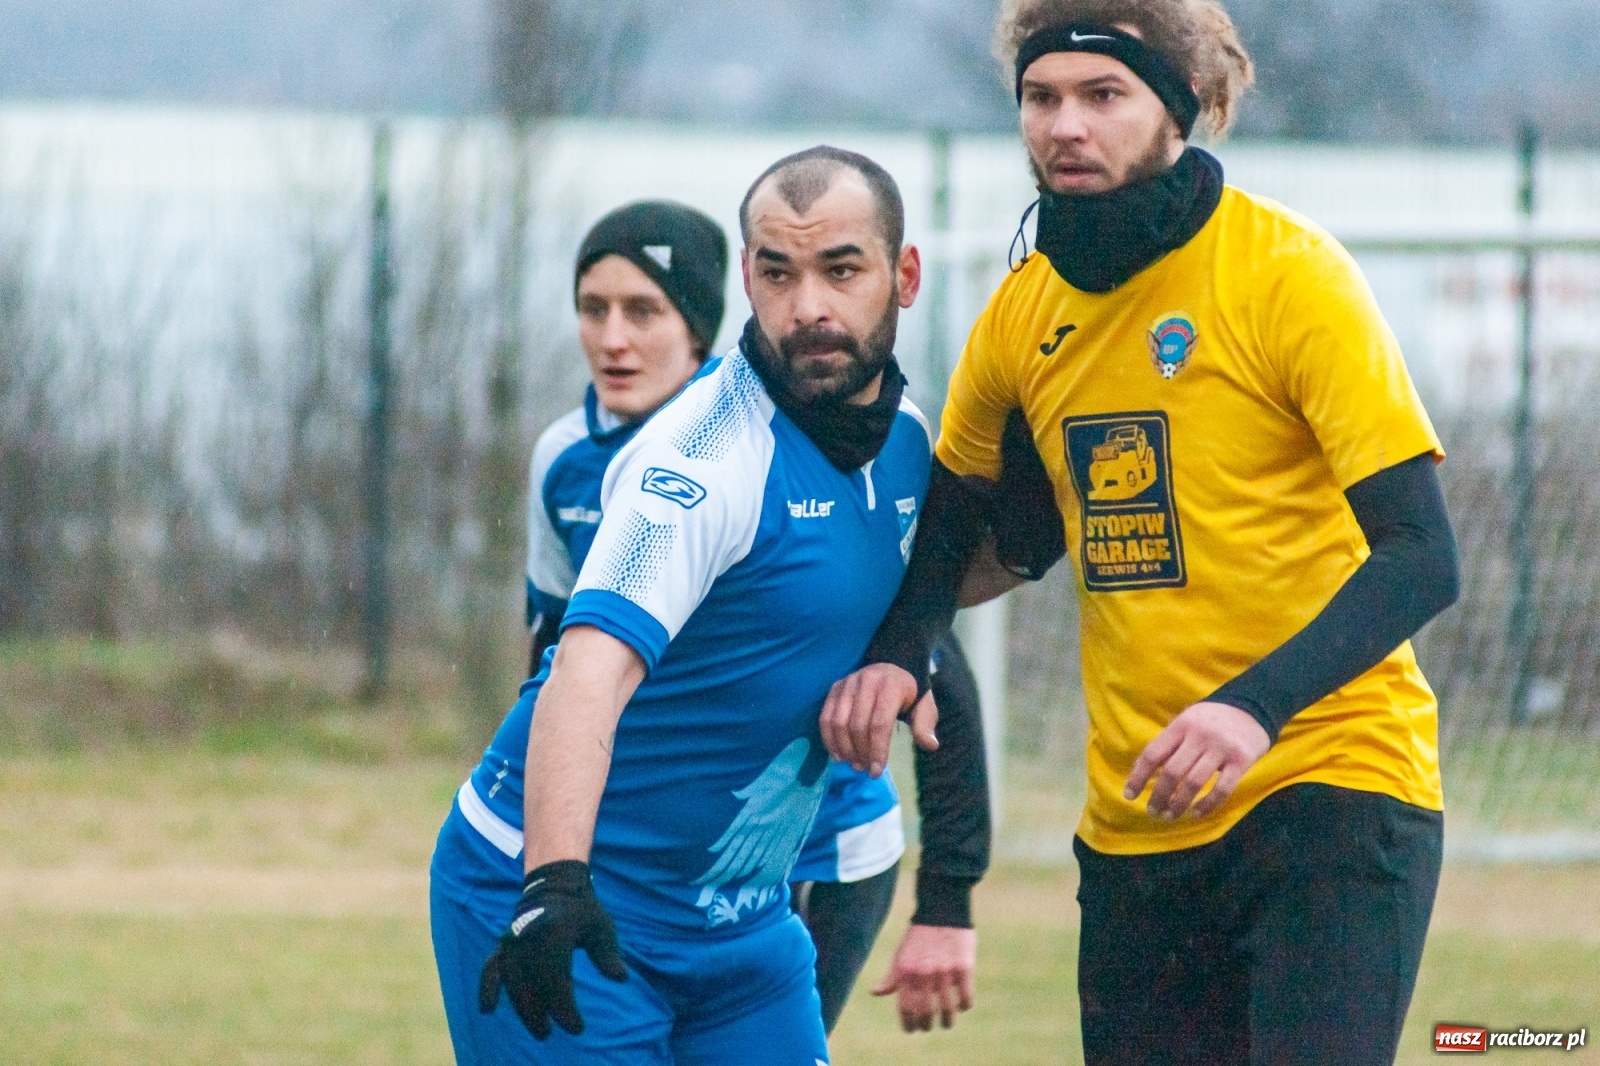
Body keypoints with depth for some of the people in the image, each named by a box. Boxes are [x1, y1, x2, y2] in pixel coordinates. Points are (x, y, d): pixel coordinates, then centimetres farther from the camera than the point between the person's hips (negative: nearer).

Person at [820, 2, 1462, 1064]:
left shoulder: (1286, 271, -11)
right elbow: (952, 518, 24)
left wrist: (1257, 706, -30)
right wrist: (895, 654, 2)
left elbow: (1422, 555, -16)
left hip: (1329, 785, -6)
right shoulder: (1023, 313, 6)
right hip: (1135, 824, 6)